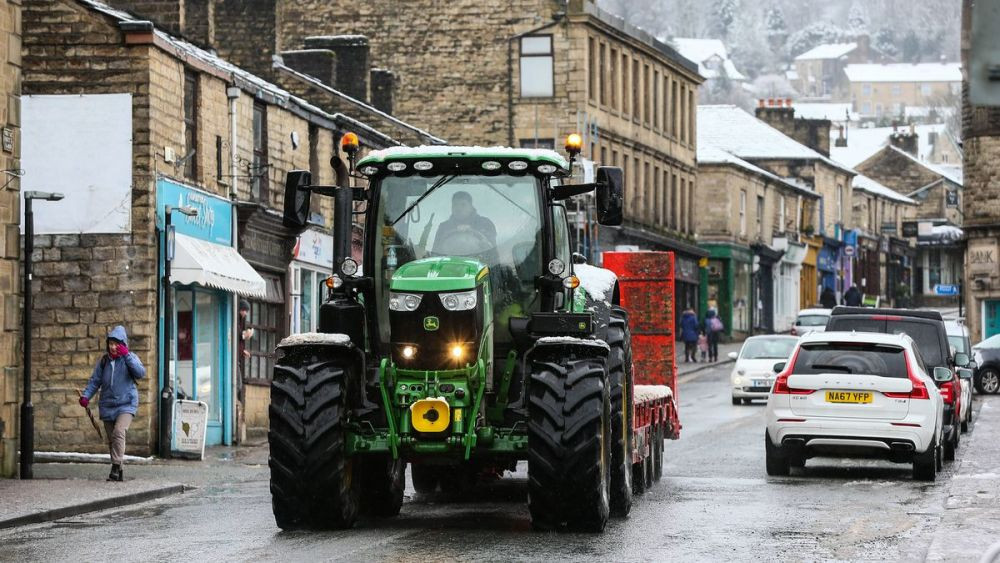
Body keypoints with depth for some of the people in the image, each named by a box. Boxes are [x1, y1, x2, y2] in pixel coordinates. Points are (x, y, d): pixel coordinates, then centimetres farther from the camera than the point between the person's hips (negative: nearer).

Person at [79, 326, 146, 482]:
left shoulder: (130, 358, -1)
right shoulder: (104, 361, 7)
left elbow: (140, 373, -17)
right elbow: (95, 381, 8)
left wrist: (127, 356, -20)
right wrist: (86, 396, -8)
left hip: (126, 404, -5)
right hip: (107, 406, 5)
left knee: (119, 432, -26)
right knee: (111, 440, 8)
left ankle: (116, 467, -25)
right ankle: (119, 472, 20)